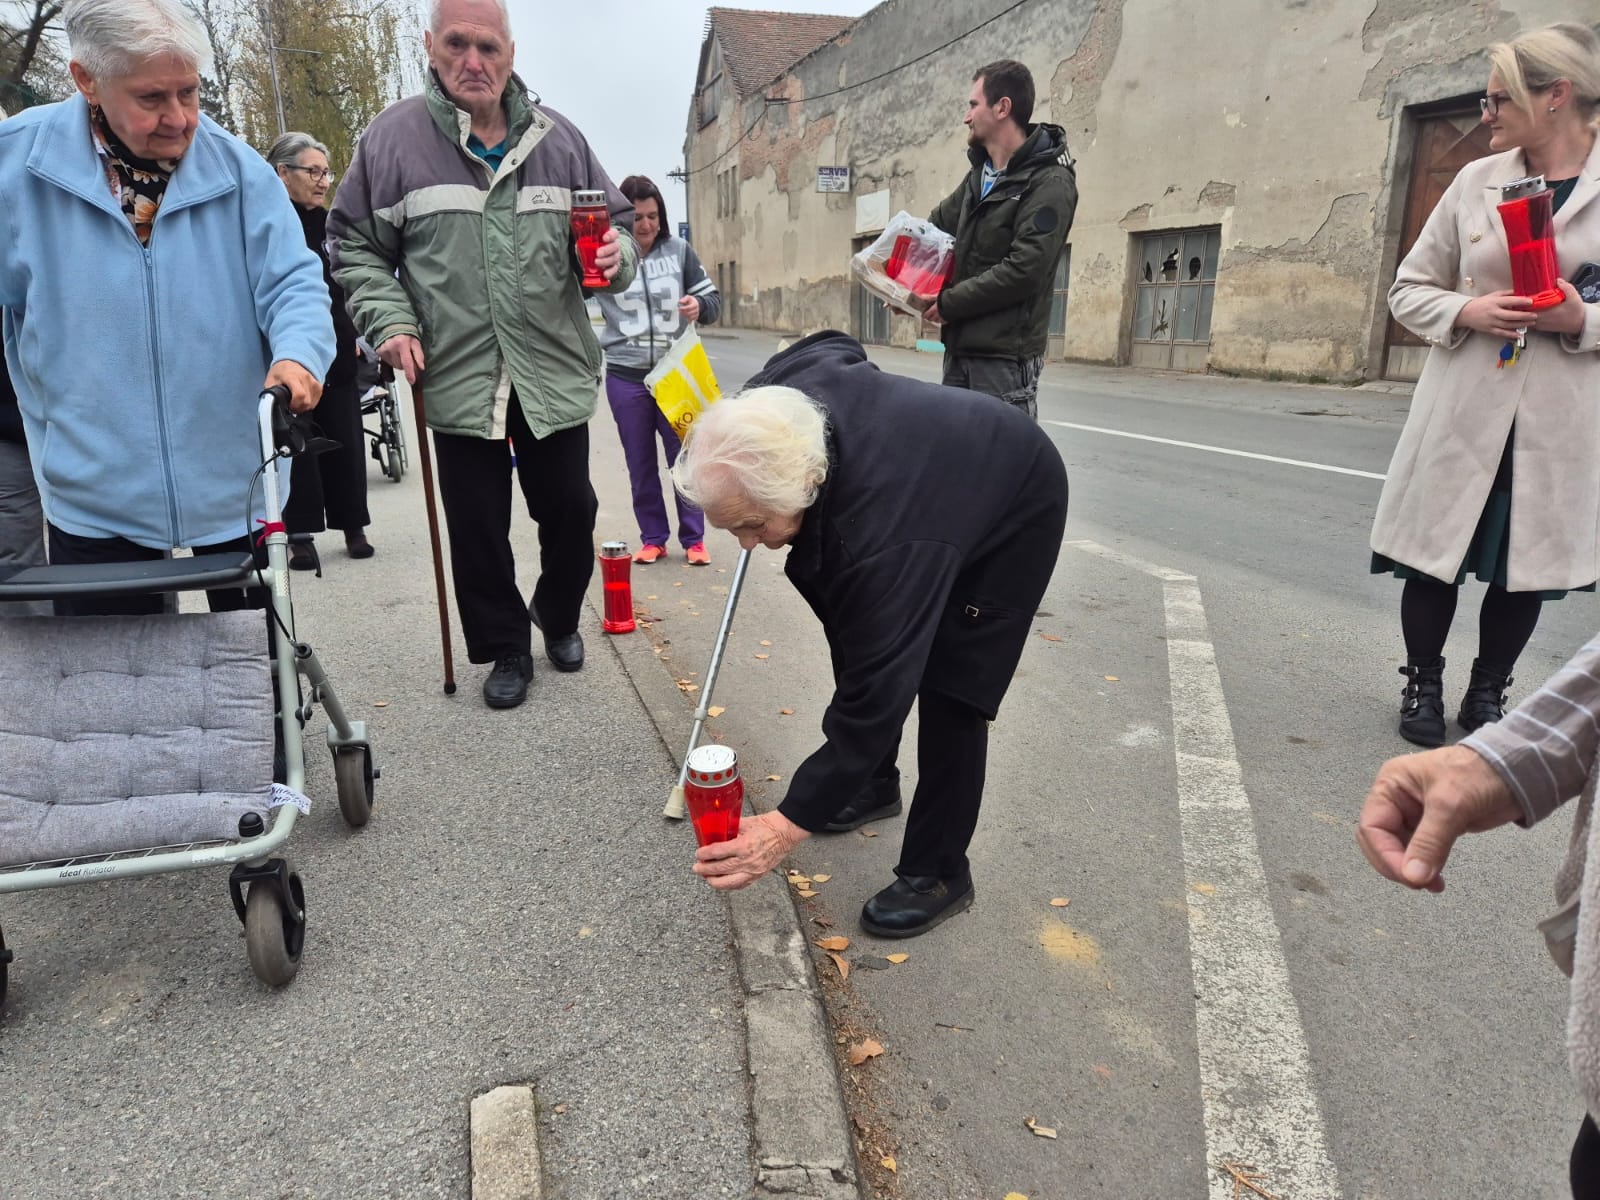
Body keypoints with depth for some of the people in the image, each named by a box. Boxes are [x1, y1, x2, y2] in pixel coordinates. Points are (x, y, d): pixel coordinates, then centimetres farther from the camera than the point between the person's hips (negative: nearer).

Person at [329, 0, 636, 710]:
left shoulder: (558, 138, 7)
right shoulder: (394, 138, 1)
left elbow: (615, 219, 16)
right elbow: (354, 246, 6)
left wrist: (617, 256, -8)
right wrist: (389, 321, -9)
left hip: (555, 372, 2)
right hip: (459, 378, -1)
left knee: (570, 511, 11)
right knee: (478, 529, 6)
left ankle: (558, 616, 38)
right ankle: (506, 649, 26)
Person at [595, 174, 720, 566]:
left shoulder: (679, 250, 0)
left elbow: (713, 301, 5)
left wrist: (699, 306, -18)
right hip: (626, 378, 0)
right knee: (640, 464, 9)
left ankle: (694, 539, 17)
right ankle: (652, 539, 22)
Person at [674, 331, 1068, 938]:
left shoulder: (885, 538, -47)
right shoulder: (775, 399, -26)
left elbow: (876, 693, -41)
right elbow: (835, 345, -2)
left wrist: (791, 824, -37)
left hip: (1014, 512, -8)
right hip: (942, 458, 8)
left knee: (949, 684, -13)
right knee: (855, 636, 11)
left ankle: (938, 872, 4)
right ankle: (875, 786, 32)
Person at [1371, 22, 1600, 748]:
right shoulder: (1475, 181, 4)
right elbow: (1409, 290, 7)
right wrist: (1468, 312, -11)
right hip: (1464, 411, 1)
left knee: (1524, 567, 9)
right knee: (1435, 554, 6)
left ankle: (1487, 696, 26)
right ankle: (1422, 686, 24)